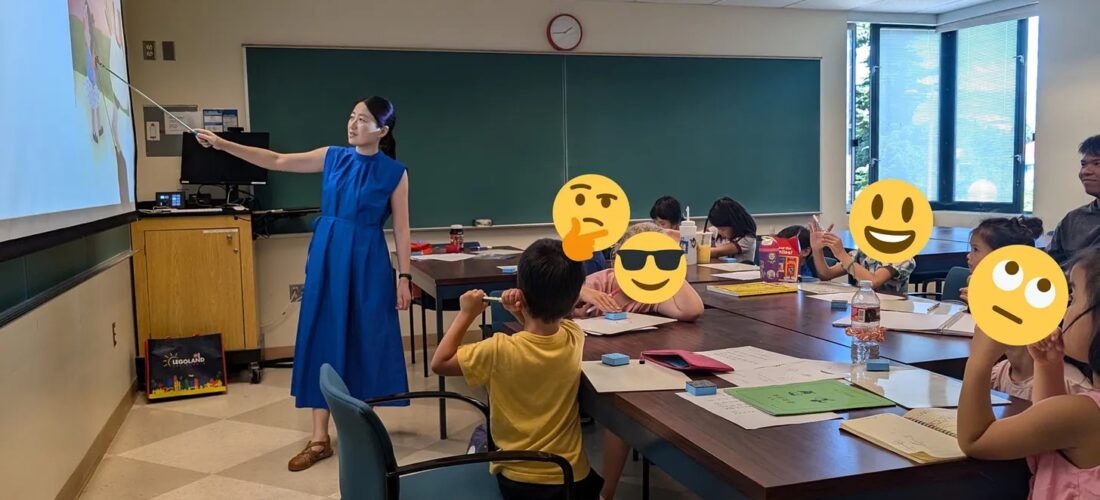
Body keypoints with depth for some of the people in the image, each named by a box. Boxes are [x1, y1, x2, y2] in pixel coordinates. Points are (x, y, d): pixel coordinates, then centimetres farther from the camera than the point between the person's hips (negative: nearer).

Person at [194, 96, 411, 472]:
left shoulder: (394, 173, -5)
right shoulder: (333, 157, 4)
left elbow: (401, 228, -4)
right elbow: (277, 161, 6)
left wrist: (404, 276, -6)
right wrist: (223, 145, 0)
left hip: (368, 264, -3)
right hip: (327, 260, 4)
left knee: (365, 342, 3)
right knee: (322, 341, 5)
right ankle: (319, 439, 13)